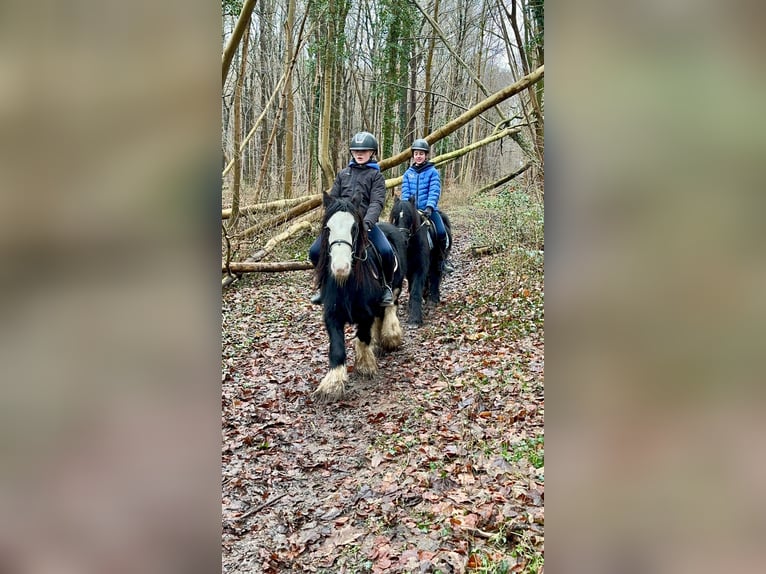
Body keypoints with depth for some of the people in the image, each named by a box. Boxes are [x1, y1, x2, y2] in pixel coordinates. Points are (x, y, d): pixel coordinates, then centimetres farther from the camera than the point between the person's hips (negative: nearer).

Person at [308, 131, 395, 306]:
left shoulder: (375, 175, 6)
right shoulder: (343, 174, 16)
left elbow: (377, 202, -8)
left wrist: (367, 222, -25)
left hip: (365, 223, -3)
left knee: (386, 251, -27)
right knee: (315, 251, -11)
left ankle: (386, 286, 1)